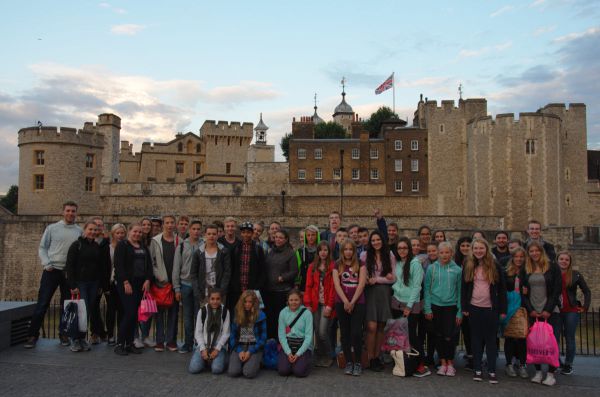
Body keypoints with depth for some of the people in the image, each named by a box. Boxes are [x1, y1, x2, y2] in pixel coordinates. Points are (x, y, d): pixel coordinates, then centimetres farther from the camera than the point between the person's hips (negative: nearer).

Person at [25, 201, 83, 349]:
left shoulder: (80, 231, 4)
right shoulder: (52, 228, 4)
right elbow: (42, 248, 4)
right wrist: (46, 264, -9)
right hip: (52, 270, -1)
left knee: (67, 305, 8)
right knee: (42, 303, -1)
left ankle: (64, 334, 19)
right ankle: (33, 335, 7)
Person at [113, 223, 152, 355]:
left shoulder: (143, 247, 17)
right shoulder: (122, 245, -2)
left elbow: (149, 264, 13)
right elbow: (119, 265, -10)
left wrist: (147, 280, 0)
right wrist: (126, 282, -16)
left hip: (140, 285, 6)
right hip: (126, 284, -6)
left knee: (134, 314, 6)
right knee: (129, 313, -12)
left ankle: (129, 343, 14)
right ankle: (120, 344, -1)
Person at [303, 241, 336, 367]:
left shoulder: (333, 266, -2)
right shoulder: (312, 267, 11)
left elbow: (333, 287, -7)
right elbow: (308, 286, 7)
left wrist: (330, 305, -12)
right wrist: (308, 304, 0)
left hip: (326, 304, -4)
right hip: (315, 304, 4)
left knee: (323, 332, -8)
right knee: (317, 332, 6)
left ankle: (327, 357, 13)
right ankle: (319, 357, 22)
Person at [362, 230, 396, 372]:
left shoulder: (390, 256, 6)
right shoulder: (365, 255, 2)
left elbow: (393, 278, 3)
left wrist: (376, 279, -6)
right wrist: (384, 278, -8)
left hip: (384, 293, 2)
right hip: (370, 293, -2)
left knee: (381, 327, 6)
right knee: (372, 327, -9)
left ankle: (377, 357, 18)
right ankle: (370, 359, 2)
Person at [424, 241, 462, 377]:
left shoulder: (457, 270, -1)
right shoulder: (431, 268, 0)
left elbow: (460, 291, 2)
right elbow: (427, 289, 2)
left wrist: (460, 312, 0)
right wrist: (427, 308, -3)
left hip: (451, 307, -1)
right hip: (435, 306, 1)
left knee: (449, 336, -4)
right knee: (439, 336, 9)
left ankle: (450, 363, 16)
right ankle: (443, 363, 23)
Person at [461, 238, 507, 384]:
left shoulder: (495, 266, -2)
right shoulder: (468, 267, 4)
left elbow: (502, 289, 0)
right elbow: (464, 288, 6)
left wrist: (502, 310, -4)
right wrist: (464, 308, 0)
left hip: (491, 309, -2)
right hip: (474, 308, 2)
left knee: (491, 339, 5)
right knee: (476, 339, 8)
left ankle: (492, 371, 12)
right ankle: (477, 369, 16)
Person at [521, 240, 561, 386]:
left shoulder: (553, 267, 0)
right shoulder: (525, 270, 8)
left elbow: (557, 290, -4)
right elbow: (523, 292, 7)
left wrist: (548, 310, -9)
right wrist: (530, 310, -4)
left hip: (550, 312, -2)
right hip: (533, 313, 3)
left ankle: (551, 374, 7)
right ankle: (538, 371, 14)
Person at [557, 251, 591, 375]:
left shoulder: (575, 275, 0)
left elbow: (587, 291, 6)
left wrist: (585, 307, 1)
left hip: (571, 311, 0)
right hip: (556, 311, 0)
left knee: (569, 338, 5)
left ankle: (568, 365, 16)